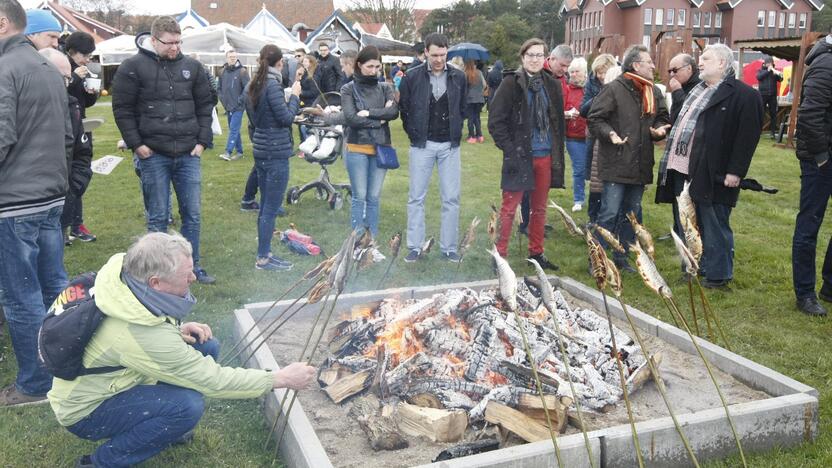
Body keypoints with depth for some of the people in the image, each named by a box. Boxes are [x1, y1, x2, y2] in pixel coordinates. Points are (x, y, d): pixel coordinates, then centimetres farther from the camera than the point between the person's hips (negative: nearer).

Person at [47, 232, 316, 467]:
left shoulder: (123, 272, -15)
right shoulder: (145, 338, -36)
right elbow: (214, 382, -27)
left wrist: (177, 330, -10)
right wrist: (280, 379, -20)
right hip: (84, 412, -8)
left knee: (206, 347, -5)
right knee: (188, 405, -29)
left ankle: (162, 428, 14)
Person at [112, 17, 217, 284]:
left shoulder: (191, 67, 7)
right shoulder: (133, 67, -3)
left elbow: (205, 104, 13)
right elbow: (123, 109, -3)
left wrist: (202, 140, 4)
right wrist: (136, 144, -9)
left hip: (188, 154, 3)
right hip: (153, 155, -3)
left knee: (192, 214, 9)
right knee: (158, 217, 5)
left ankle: (193, 266, 22)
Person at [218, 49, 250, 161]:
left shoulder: (242, 71, -7)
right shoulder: (223, 72, 8)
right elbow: (220, 88, 17)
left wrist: (240, 100, -10)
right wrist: (223, 99, 7)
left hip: (238, 107, -6)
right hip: (228, 107, 6)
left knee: (234, 129, -10)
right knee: (234, 129, 11)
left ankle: (228, 152, -11)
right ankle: (239, 151, 19)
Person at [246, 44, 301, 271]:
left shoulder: (253, 86, 11)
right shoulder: (272, 85, -16)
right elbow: (286, 118, -17)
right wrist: (294, 96, -4)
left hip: (261, 150, 9)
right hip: (276, 151, -9)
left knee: (266, 206, 16)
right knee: (271, 207, -2)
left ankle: (264, 253, 23)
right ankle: (263, 258, 4)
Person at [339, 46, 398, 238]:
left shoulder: (385, 88, 9)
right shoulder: (349, 89, 0)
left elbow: (394, 112, -8)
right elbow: (351, 118, -13)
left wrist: (368, 113, -14)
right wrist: (379, 119, -9)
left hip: (381, 148, 3)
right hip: (357, 149, -3)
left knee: (374, 197, 9)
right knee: (359, 197, 2)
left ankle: (373, 238, 16)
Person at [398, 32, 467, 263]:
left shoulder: (458, 77, 1)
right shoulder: (412, 77, -4)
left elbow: (463, 108, 11)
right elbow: (404, 108, 4)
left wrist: (456, 133, 6)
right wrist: (414, 134, 2)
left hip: (450, 145, 1)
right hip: (422, 145, -1)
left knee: (451, 199, 3)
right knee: (416, 197, 3)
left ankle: (449, 248, 12)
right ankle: (414, 247, 12)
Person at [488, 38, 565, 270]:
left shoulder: (552, 85, 8)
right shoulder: (511, 84, -6)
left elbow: (558, 122, 14)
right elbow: (495, 121, -8)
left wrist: (558, 153, 8)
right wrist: (509, 149, -14)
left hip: (545, 156, 5)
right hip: (519, 156, -5)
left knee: (540, 207, 14)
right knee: (509, 207, 0)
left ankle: (536, 252, 27)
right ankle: (499, 254, 9)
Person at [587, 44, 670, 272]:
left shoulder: (654, 92, 11)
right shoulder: (613, 89, -9)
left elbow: (662, 118, 21)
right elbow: (594, 118, -10)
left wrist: (658, 129, -1)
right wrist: (610, 133, -25)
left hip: (640, 165, 7)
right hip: (616, 163, -7)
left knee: (632, 213, 14)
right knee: (610, 213, -6)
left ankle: (621, 257, 27)